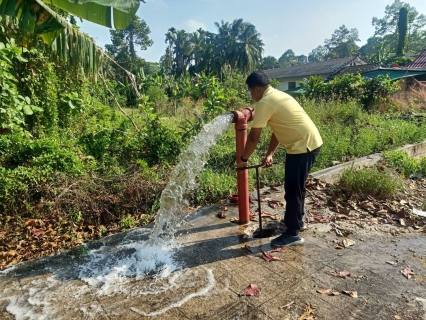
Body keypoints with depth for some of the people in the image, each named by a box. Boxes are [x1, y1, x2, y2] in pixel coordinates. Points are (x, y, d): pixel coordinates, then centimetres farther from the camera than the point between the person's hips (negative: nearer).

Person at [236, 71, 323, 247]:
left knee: (293, 190, -1)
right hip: (310, 142, 10)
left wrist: (243, 159, 0)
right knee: (296, 186, 22)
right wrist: (269, 155, 14)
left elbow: (253, 137, -12)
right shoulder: (278, 96, 16)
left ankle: (292, 234, 10)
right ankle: (297, 220, 38)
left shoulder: (265, 103, -15)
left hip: (303, 146, -10)